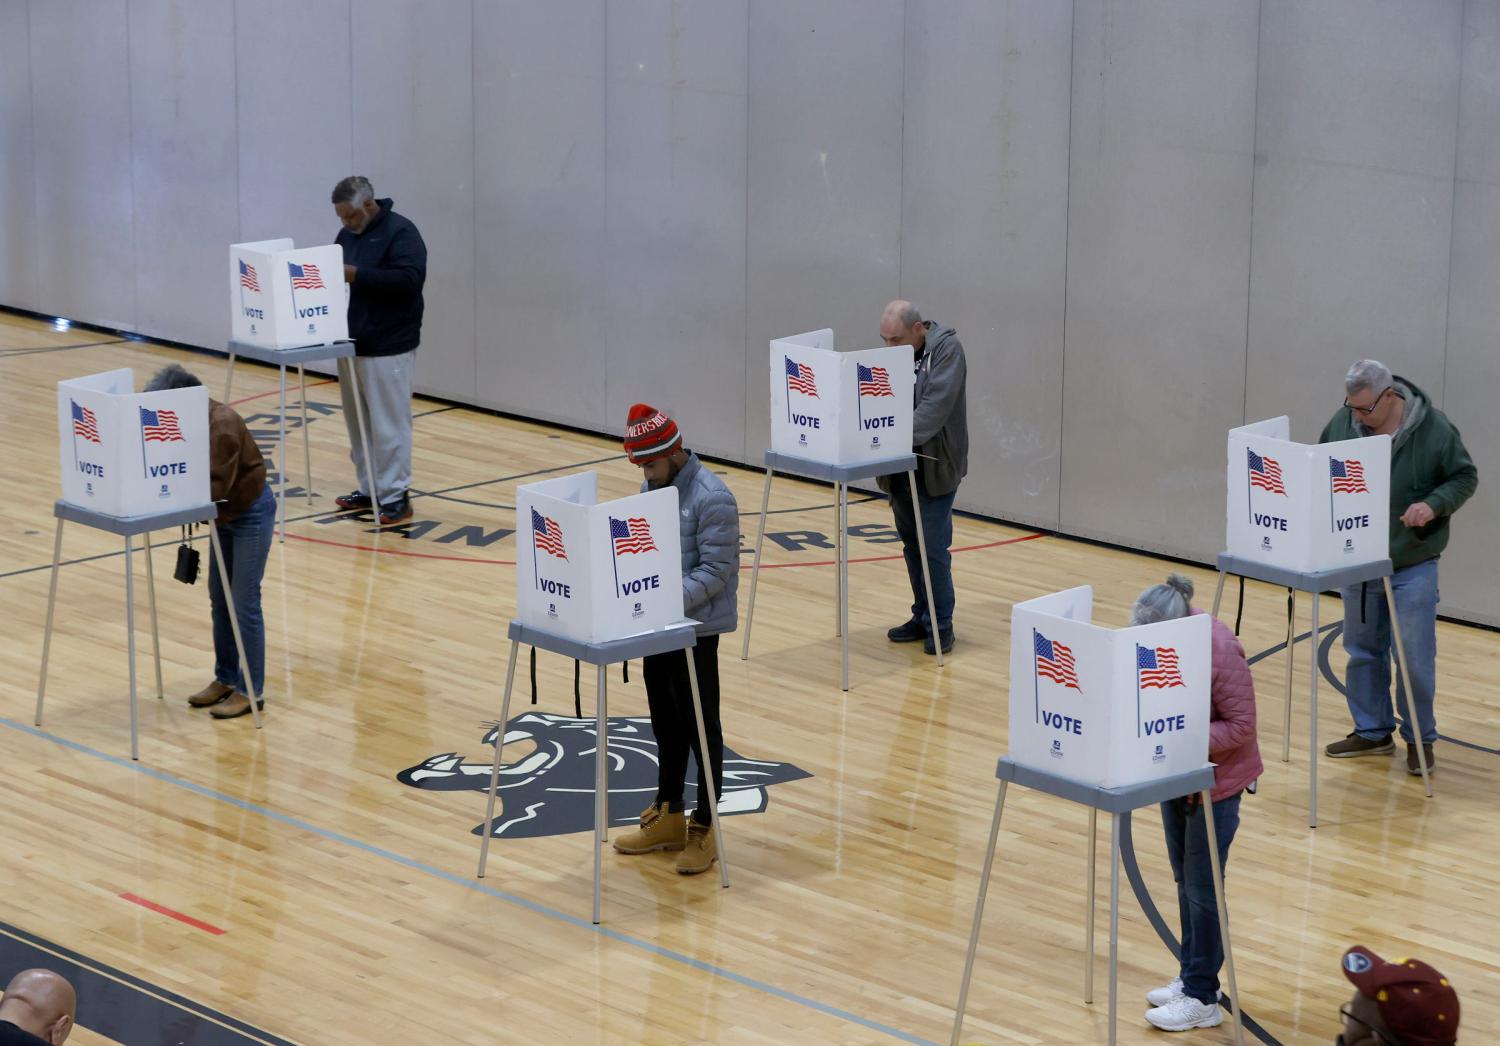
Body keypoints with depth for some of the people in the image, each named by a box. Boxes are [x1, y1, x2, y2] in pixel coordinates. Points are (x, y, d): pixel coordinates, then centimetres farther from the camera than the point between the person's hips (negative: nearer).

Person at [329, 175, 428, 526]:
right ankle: (369, 489, 19)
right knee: (358, 422, 11)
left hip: (388, 348, -8)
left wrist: (358, 275, -25)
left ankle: (396, 496, 0)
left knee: (389, 424, -5)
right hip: (351, 344, 8)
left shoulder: (400, 232, -10)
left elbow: (410, 278, -23)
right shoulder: (347, 235, 14)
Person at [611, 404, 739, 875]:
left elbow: (717, 570, -20)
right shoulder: (653, 487, 6)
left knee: (701, 727, 2)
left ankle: (705, 828, 10)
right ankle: (667, 817, 28)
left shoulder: (712, 498, -18)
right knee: (665, 723, 17)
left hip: (695, 628, -8)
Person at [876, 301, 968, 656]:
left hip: (934, 465, -6)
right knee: (911, 544, 11)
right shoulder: (893, 353, 8)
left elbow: (937, 405, -22)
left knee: (933, 547, -5)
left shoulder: (947, 348, -12)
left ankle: (941, 623, 5)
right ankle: (921, 616, 21)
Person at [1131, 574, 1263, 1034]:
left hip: (1216, 779, -7)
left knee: (1201, 886, 1)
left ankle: (1201, 998, 11)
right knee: (1184, 879, 17)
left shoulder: (1221, 654, -29)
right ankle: (1191, 976, 31)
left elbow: (1241, 726, -23)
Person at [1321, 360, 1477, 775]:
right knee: (1363, 649, 14)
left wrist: (1434, 504, -22)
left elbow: (1464, 477, -5)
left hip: (1413, 566, -4)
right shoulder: (1343, 424, -7)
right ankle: (1372, 731, 29)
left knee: (1416, 655, 0)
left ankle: (1420, 738, 15)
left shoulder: (1433, 428, -14)